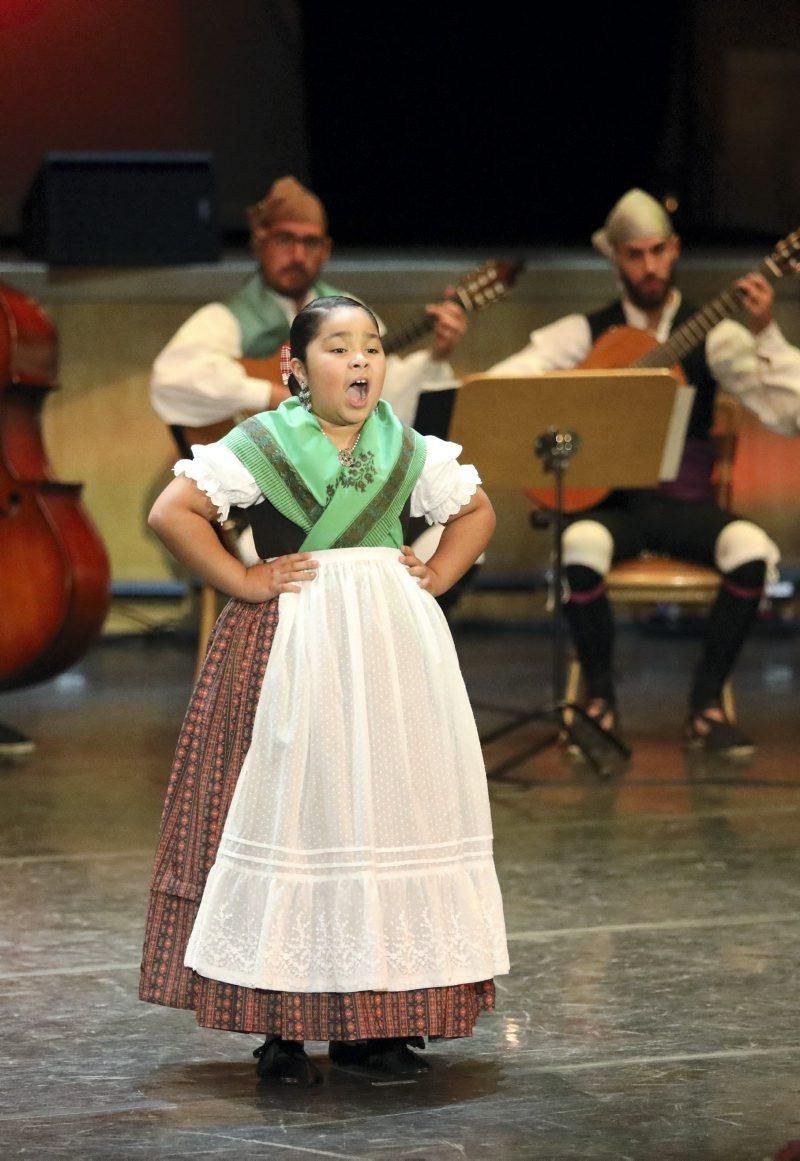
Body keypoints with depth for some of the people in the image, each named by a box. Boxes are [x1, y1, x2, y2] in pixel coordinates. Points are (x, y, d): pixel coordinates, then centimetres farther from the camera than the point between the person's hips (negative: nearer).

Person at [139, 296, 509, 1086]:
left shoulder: (409, 451, 10)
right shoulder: (260, 445, -4)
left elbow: (475, 510, 24)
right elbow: (172, 512, -10)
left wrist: (436, 577, 9)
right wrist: (245, 583, -11)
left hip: (394, 647, 5)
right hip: (293, 654, -5)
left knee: (393, 812, 2)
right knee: (289, 811, -7)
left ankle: (373, 1024, 9)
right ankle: (279, 1028, -3)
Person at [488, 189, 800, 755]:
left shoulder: (713, 335, 5)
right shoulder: (587, 332, 6)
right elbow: (495, 386, -3)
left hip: (686, 503, 0)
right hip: (610, 502, 0)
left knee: (752, 549, -31)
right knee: (582, 546, -36)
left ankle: (707, 702, -12)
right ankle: (600, 698, -11)